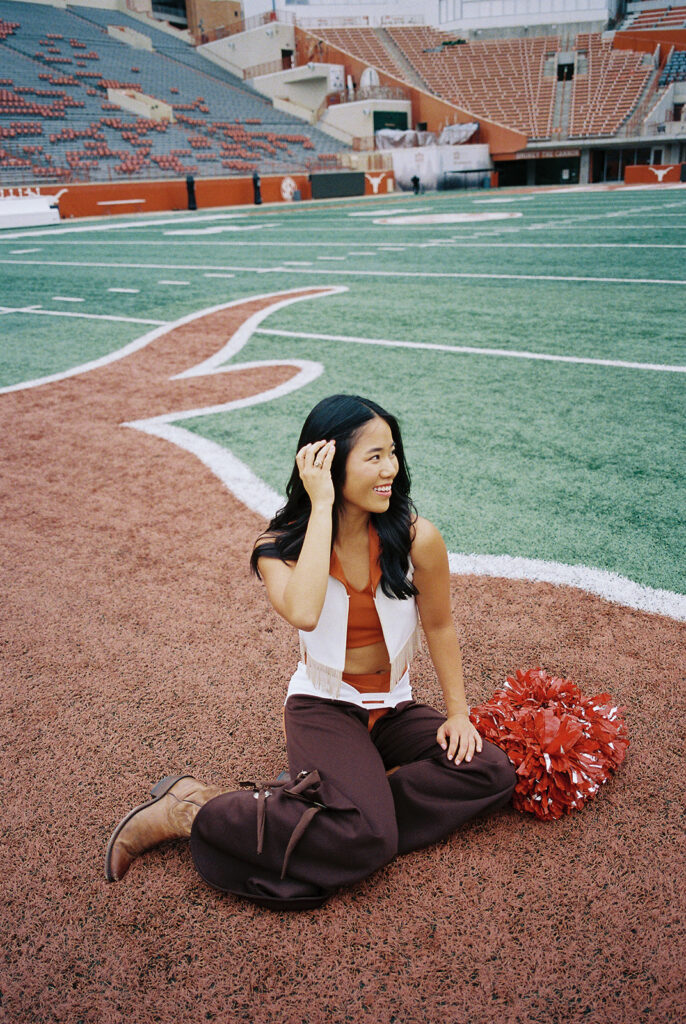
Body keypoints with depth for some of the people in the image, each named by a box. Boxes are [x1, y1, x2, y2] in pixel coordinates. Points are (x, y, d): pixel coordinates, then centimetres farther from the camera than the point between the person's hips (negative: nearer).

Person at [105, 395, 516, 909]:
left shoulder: (417, 538, -12)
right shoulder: (282, 545, -15)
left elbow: (439, 625, 3)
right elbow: (304, 613, -38)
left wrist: (459, 713, 2)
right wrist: (322, 506, -32)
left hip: (394, 707, 4)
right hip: (323, 705, -4)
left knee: (493, 771, -18)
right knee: (367, 838, -27)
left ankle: (313, 799, -13)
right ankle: (193, 811, -9)